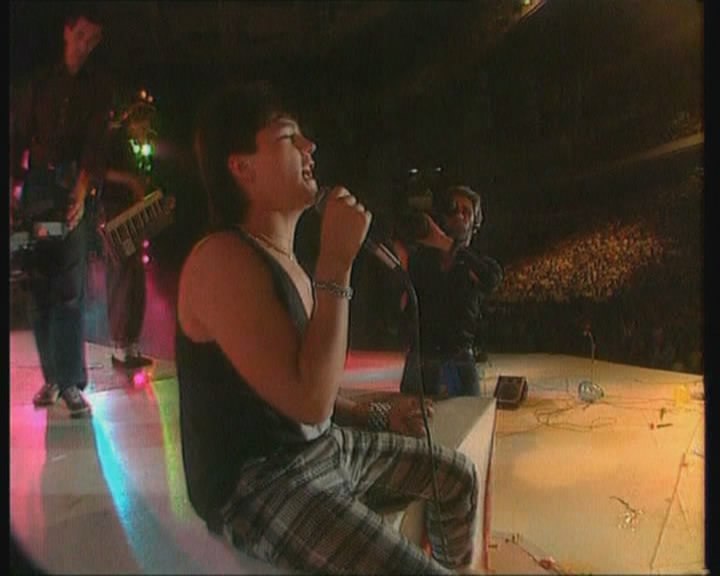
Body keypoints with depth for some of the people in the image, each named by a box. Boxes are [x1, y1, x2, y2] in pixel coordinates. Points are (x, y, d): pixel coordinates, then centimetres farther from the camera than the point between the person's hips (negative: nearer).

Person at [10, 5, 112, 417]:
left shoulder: (98, 86, 8)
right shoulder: (39, 83, 14)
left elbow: (95, 141, -7)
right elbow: (19, 137, 9)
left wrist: (82, 190, -21)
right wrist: (15, 184, -7)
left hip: (74, 188, -3)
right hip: (36, 187, 3)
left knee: (70, 290, -9)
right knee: (40, 286, 2)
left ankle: (72, 382, -9)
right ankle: (52, 377, 11)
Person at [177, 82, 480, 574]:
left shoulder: (284, 258, 8)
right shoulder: (223, 260, -22)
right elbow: (310, 402, -28)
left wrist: (372, 414, 11)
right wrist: (336, 263, -25)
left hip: (324, 447, 9)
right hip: (257, 482, -9)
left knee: (457, 474, 19)